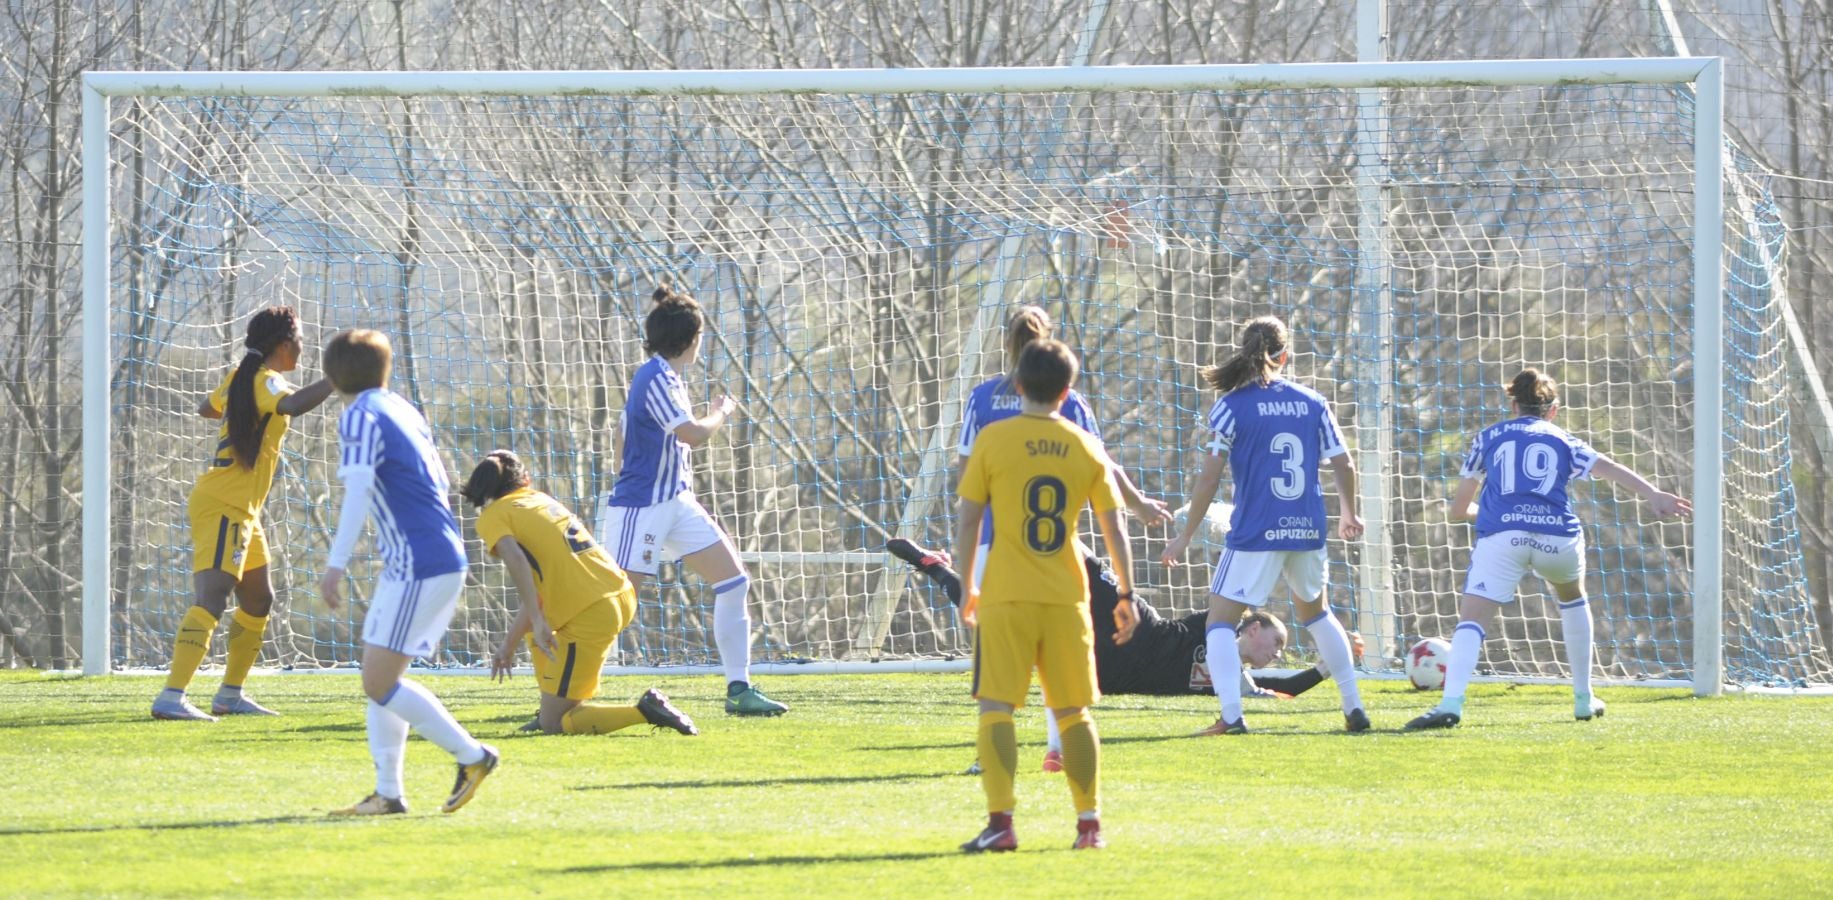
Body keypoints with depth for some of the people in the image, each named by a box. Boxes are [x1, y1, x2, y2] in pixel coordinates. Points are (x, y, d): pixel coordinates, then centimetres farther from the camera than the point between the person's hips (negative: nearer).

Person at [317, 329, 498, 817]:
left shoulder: (361, 416, -9)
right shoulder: (404, 410, 16)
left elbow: (358, 493, -21)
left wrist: (336, 565, -24)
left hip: (418, 567, -9)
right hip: (444, 559, 9)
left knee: (379, 682, -9)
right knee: (381, 678, 11)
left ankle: (471, 755, -5)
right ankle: (388, 793, 8)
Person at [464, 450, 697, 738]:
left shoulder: (492, 517, 3)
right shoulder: (541, 500, 24)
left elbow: (516, 561, -19)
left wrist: (538, 623, -21)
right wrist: (509, 645, 29)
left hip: (591, 614, -8)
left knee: (553, 724, -1)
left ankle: (645, 711, -16)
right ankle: (553, 711, 29)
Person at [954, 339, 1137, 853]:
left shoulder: (994, 440, -3)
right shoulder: (1085, 447, 5)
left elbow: (967, 521, -1)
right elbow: (1114, 527, 7)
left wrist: (967, 584, 11)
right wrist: (1127, 594, 15)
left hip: (1006, 597, -3)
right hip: (1066, 597, 3)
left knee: (996, 708, -2)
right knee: (1073, 712, 11)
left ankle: (1001, 822, -14)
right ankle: (1090, 824, 12)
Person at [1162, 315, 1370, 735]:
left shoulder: (1232, 406, -5)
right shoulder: (1312, 403, 5)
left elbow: (1209, 477, -7)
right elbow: (1344, 466, 8)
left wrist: (1186, 535, 1)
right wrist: (1349, 514, 27)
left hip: (1256, 533, -5)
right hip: (1308, 529, 5)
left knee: (1220, 621, 1)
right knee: (1315, 613, 27)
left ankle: (1231, 716, -17)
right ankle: (1354, 708, 26)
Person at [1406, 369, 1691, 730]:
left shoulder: (1487, 438, 23)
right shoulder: (1564, 441, 23)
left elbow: (1459, 509, 25)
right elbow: (1609, 469, 5)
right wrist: (1652, 494, -8)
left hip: (1501, 536, -2)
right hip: (1557, 536, 2)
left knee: (1472, 618, -10)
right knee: (1572, 598, 32)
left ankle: (1451, 704, -35)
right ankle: (1584, 700, 35)